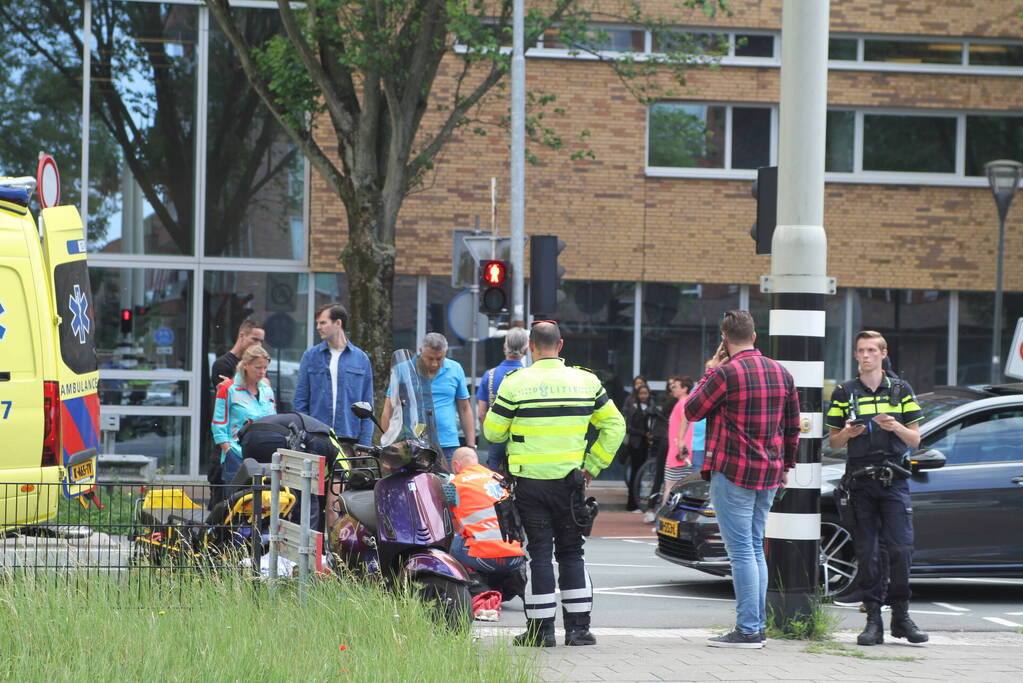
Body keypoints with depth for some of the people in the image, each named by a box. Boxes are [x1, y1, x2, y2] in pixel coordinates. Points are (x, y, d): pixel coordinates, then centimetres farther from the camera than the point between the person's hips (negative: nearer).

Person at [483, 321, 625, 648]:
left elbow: (492, 431, -1)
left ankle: (541, 629, 3)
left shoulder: (515, 384, -7)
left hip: (530, 482, -2)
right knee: (571, 553, 11)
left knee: (539, 554, 2)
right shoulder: (586, 381, 3)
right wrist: (593, 465, 10)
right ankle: (578, 627, 10)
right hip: (570, 480, 2)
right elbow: (614, 425, 6)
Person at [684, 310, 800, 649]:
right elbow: (792, 425, 15)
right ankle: (758, 622, 15)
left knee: (741, 550, -6)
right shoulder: (781, 373, 8)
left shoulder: (726, 374, -14)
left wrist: (709, 373, 8)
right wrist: (786, 464, 27)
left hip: (733, 473, -7)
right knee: (755, 548, 14)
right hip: (769, 474, 7)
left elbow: (691, 411, -2)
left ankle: (748, 629, -8)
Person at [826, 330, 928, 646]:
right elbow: (833, 442, 12)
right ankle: (873, 620, 2)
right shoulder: (844, 393, 10)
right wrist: (847, 433, -10)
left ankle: (901, 616, 3)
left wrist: (896, 427, -11)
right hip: (860, 480, 0)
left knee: (901, 547, -9)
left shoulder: (901, 390, 10)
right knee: (867, 552, -1)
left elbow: (915, 439, 9)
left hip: (893, 480, 0)